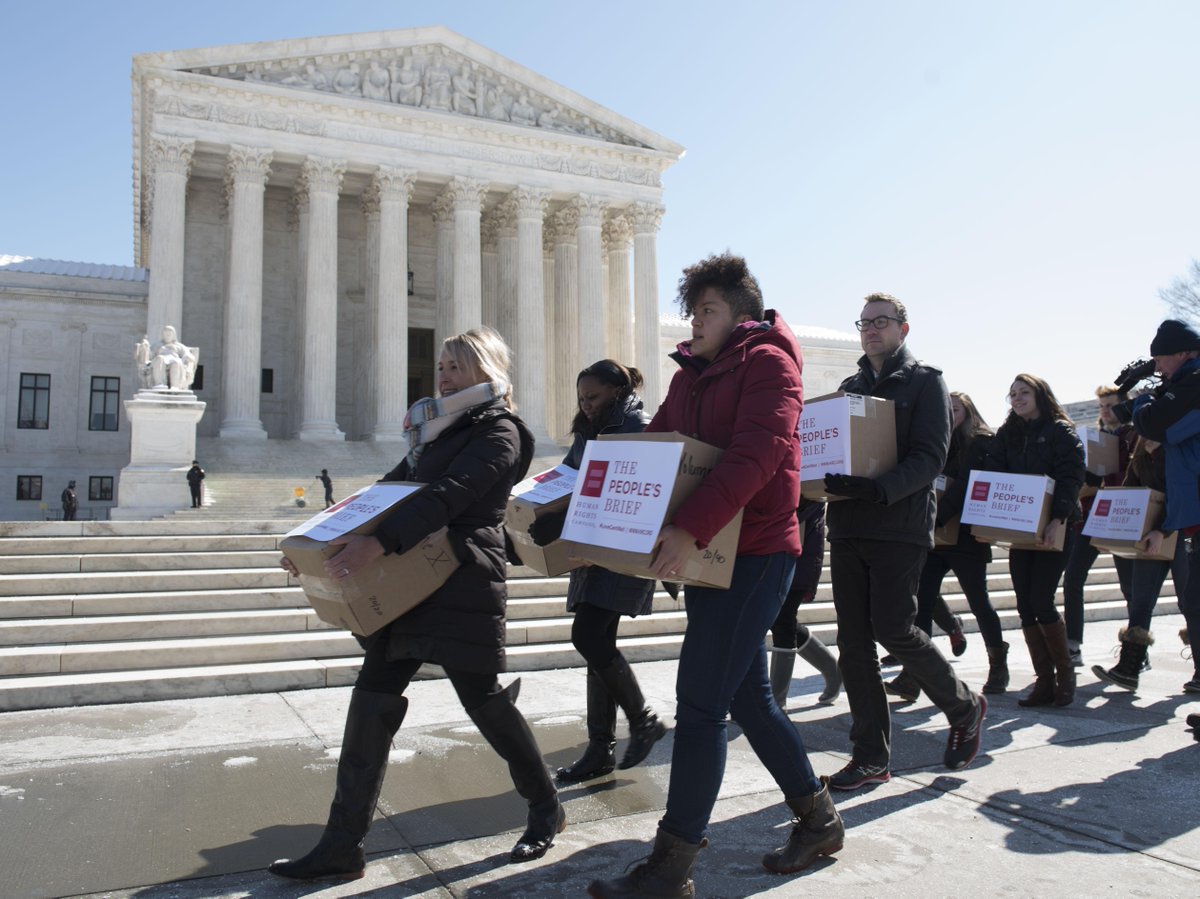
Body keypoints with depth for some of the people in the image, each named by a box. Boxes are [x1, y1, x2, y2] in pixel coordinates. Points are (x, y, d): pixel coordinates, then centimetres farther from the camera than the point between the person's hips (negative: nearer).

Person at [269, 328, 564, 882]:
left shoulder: (498, 431, -7)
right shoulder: (438, 429, 20)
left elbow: (450, 495, -22)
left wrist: (378, 542, -35)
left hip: (462, 584, -8)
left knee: (482, 697, 2)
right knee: (372, 699, 2)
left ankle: (546, 808, 25)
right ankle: (342, 848, 10)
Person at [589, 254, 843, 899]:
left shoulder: (767, 361, -9)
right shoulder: (690, 376, 16)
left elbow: (755, 455, -23)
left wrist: (690, 528, -33)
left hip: (754, 551, -9)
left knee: (699, 700, -8)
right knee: (747, 695, 15)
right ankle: (817, 819, 33)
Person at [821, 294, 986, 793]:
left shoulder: (925, 381, 2)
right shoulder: (850, 386, 19)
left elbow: (930, 458, -10)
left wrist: (880, 489, -26)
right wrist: (826, 480, -4)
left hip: (900, 527, -5)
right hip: (847, 528, 6)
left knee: (893, 629, -9)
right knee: (853, 642, 3)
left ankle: (964, 706, 20)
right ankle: (871, 756, 13)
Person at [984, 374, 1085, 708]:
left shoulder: (1061, 432, -1)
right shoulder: (1006, 434, 13)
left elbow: (1070, 478, -12)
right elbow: (991, 475, 4)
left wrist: (1058, 518, -25)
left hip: (1053, 528, -5)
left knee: (1041, 602, -9)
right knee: (1025, 606, 1)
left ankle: (1065, 673, 11)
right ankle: (1044, 681, 9)